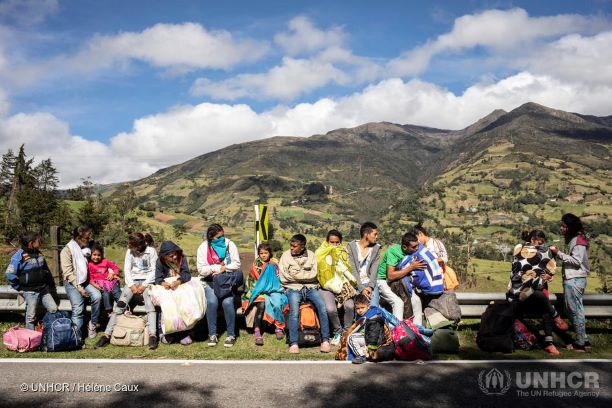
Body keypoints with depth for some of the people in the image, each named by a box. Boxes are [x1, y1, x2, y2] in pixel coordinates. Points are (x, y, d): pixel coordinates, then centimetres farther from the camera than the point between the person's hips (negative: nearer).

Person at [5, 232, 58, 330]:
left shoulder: (39, 254, 10)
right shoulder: (19, 256, -12)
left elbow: (46, 270, 19)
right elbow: (10, 274, -13)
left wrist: (52, 285, 16)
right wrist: (20, 288, -6)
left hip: (43, 288, 6)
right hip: (30, 292, -6)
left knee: (54, 309, 1)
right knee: (31, 316, 3)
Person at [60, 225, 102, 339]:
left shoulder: (86, 249, 9)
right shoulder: (67, 250, -8)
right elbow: (68, 273, -12)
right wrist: (79, 287, -18)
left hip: (85, 282, 4)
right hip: (72, 283, -4)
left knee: (97, 296, -24)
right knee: (78, 308, -22)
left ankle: (93, 324, -5)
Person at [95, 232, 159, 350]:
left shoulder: (151, 251, -9)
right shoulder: (129, 252, 0)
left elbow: (154, 271, -8)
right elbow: (126, 269, 1)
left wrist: (144, 285, -15)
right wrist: (132, 286, -11)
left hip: (147, 280, -3)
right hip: (132, 280, 3)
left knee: (150, 303, -26)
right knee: (121, 303, -14)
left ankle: (152, 335, -33)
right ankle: (107, 335, -13)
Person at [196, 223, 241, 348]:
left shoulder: (229, 244, -2)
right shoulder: (203, 248, -1)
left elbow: (236, 264, -4)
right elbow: (201, 269, -6)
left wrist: (223, 269, -16)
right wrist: (217, 267, -17)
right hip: (210, 281, 1)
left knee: (227, 302, -26)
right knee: (211, 302, -26)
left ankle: (231, 334, -12)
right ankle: (212, 334, -10)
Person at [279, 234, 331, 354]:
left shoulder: (311, 255, 9)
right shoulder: (286, 255, 6)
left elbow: (313, 275, -1)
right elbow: (283, 277, -2)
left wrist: (296, 274, -5)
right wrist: (306, 275, -4)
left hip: (310, 287, 2)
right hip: (293, 288, -1)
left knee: (322, 305, -23)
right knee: (294, 310, -29)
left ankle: (325, 340, -17)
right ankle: (293, 343, -25)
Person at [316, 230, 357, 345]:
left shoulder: (343, 253, 16)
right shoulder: (320, 253, 7)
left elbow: (348, 272, 11)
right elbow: (318, 272, 0)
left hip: (342, 286, 2)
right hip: (327, 287, -2)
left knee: (350, 306, -25)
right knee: (331, 309, -27)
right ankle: (338, 332, -1)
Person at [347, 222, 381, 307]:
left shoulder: (376, 248, 7)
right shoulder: (351, 246, -1)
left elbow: (374, 270, -1)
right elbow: (353, 270, -8)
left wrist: (370, 286, -18)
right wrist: (361, 288, -18)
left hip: (370, 283, 2)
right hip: (356, 284, -2)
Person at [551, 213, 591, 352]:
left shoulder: (579, 241, -11)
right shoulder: (573, 240, 18)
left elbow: (576, 261, -17)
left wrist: (559, 253, -15)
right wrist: (558, 254, 4)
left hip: (575, 280, -10)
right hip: (571, 279, 10)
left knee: (576, 311, -5)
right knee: (572, 310, 12)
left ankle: (581, 343, 2)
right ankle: (584, 341, 18)